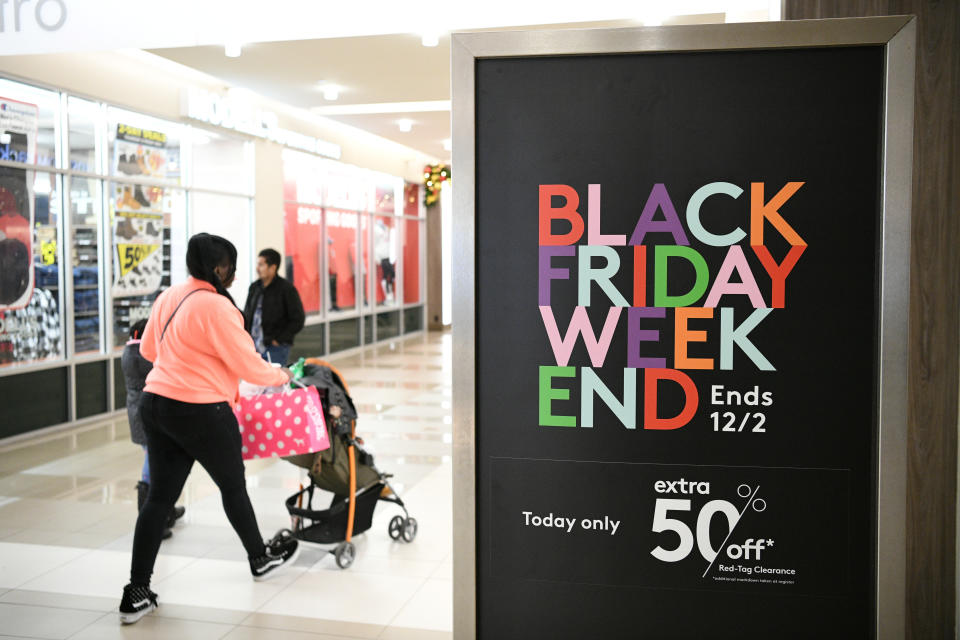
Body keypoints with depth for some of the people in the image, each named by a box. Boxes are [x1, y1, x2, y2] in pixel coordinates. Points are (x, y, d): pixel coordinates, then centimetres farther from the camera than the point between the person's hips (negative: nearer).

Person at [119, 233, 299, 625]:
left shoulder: (167, 298, 8)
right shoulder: (217, 307, -18)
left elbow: (147, 349, 22)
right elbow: (250, 367, -15)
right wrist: (283, 376, 4)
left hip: (156, 405, 7)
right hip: (201, 413, -7)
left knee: (160, 497, 10)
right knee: (233, 486, 14)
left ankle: (137, 593, 12)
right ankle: (261, 558, 35)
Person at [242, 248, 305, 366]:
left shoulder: (286, 288, -7)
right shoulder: (254, 287, 10)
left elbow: (297, 320, -8)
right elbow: (246, 315, 21)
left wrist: (279, 340, -10)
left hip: (276, 348, -6)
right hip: (254, 346, 6)